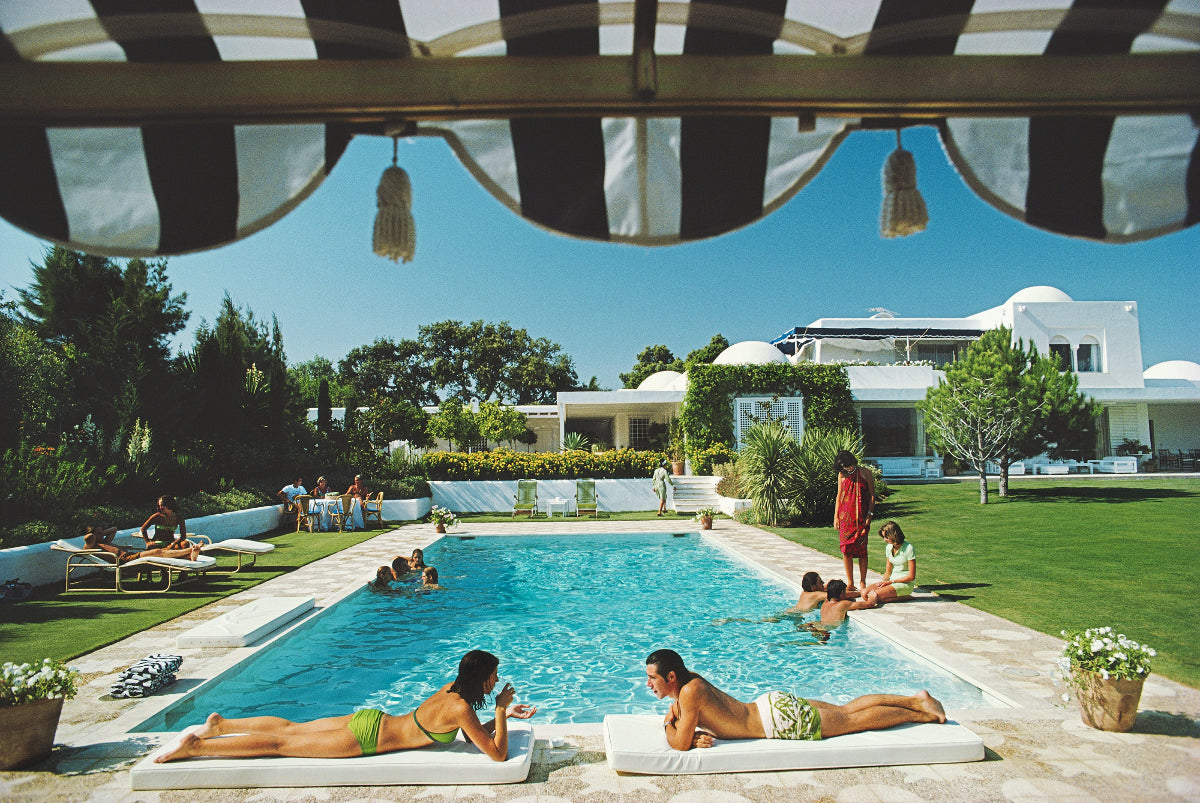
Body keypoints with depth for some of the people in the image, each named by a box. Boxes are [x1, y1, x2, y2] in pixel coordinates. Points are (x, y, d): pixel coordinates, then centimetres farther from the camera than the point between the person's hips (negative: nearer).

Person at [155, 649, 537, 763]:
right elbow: (498, 754, -24)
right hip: (367, 738, -7)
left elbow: (477, 731, 15)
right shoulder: (461, 708, -24)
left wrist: (505, 714, 5)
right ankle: (197, 746, 10)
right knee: (281, 744, 2)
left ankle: (221, 724, 29)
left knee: (292, 728, 19)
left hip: (370, 720, 7)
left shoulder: (453, 689, 2)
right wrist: (501, 710, -17)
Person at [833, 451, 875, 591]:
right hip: (845, 516, 2)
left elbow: (872, 495, 2)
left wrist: (869, 514, -6)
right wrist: (836, 516, 7)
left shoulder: (865, 473, 1)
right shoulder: (842, 475, 9)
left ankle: (862, 581, 9)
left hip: (861, 516, -2)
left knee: (862, 549, -1)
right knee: (846, 549, -1)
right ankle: (850, 583, 8)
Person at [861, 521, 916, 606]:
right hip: (892, 581, 8)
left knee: (873, 596, -28)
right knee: (864, 593, -16)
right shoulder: (889, 547, 9)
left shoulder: (908, 548, -13)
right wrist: (883, 581, -7)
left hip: (905, 584, -7)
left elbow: (911, 577, -12)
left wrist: (891, 581, -15)